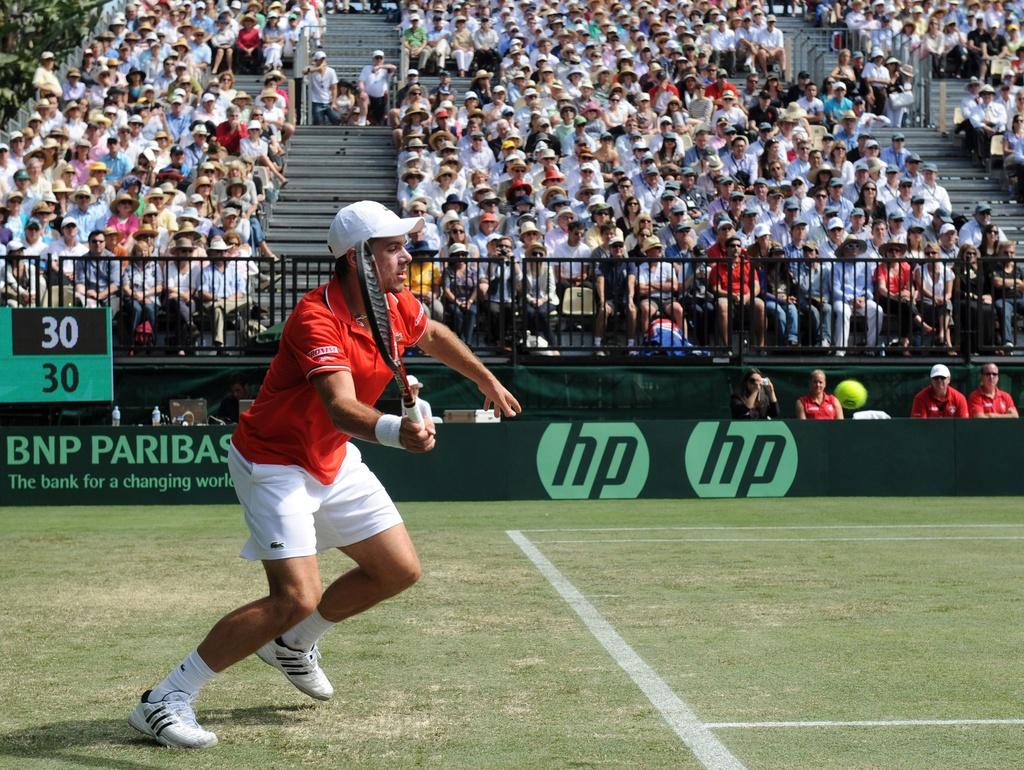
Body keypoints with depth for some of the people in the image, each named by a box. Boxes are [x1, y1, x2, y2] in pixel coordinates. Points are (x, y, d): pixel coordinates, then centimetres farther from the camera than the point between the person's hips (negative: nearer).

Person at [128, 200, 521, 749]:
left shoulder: (397, 306, -5)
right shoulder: (317, 319, -30)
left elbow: (433, 335, 21)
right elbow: (341, 407, -45)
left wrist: (487, 381, 29)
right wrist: (394, 430, -63)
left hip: (333, 460, 9)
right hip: (274, 463, -9)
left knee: (399, 570, 11)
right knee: (297, 597, -21)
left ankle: (292, 645, 33)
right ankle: (164, 700, -13)